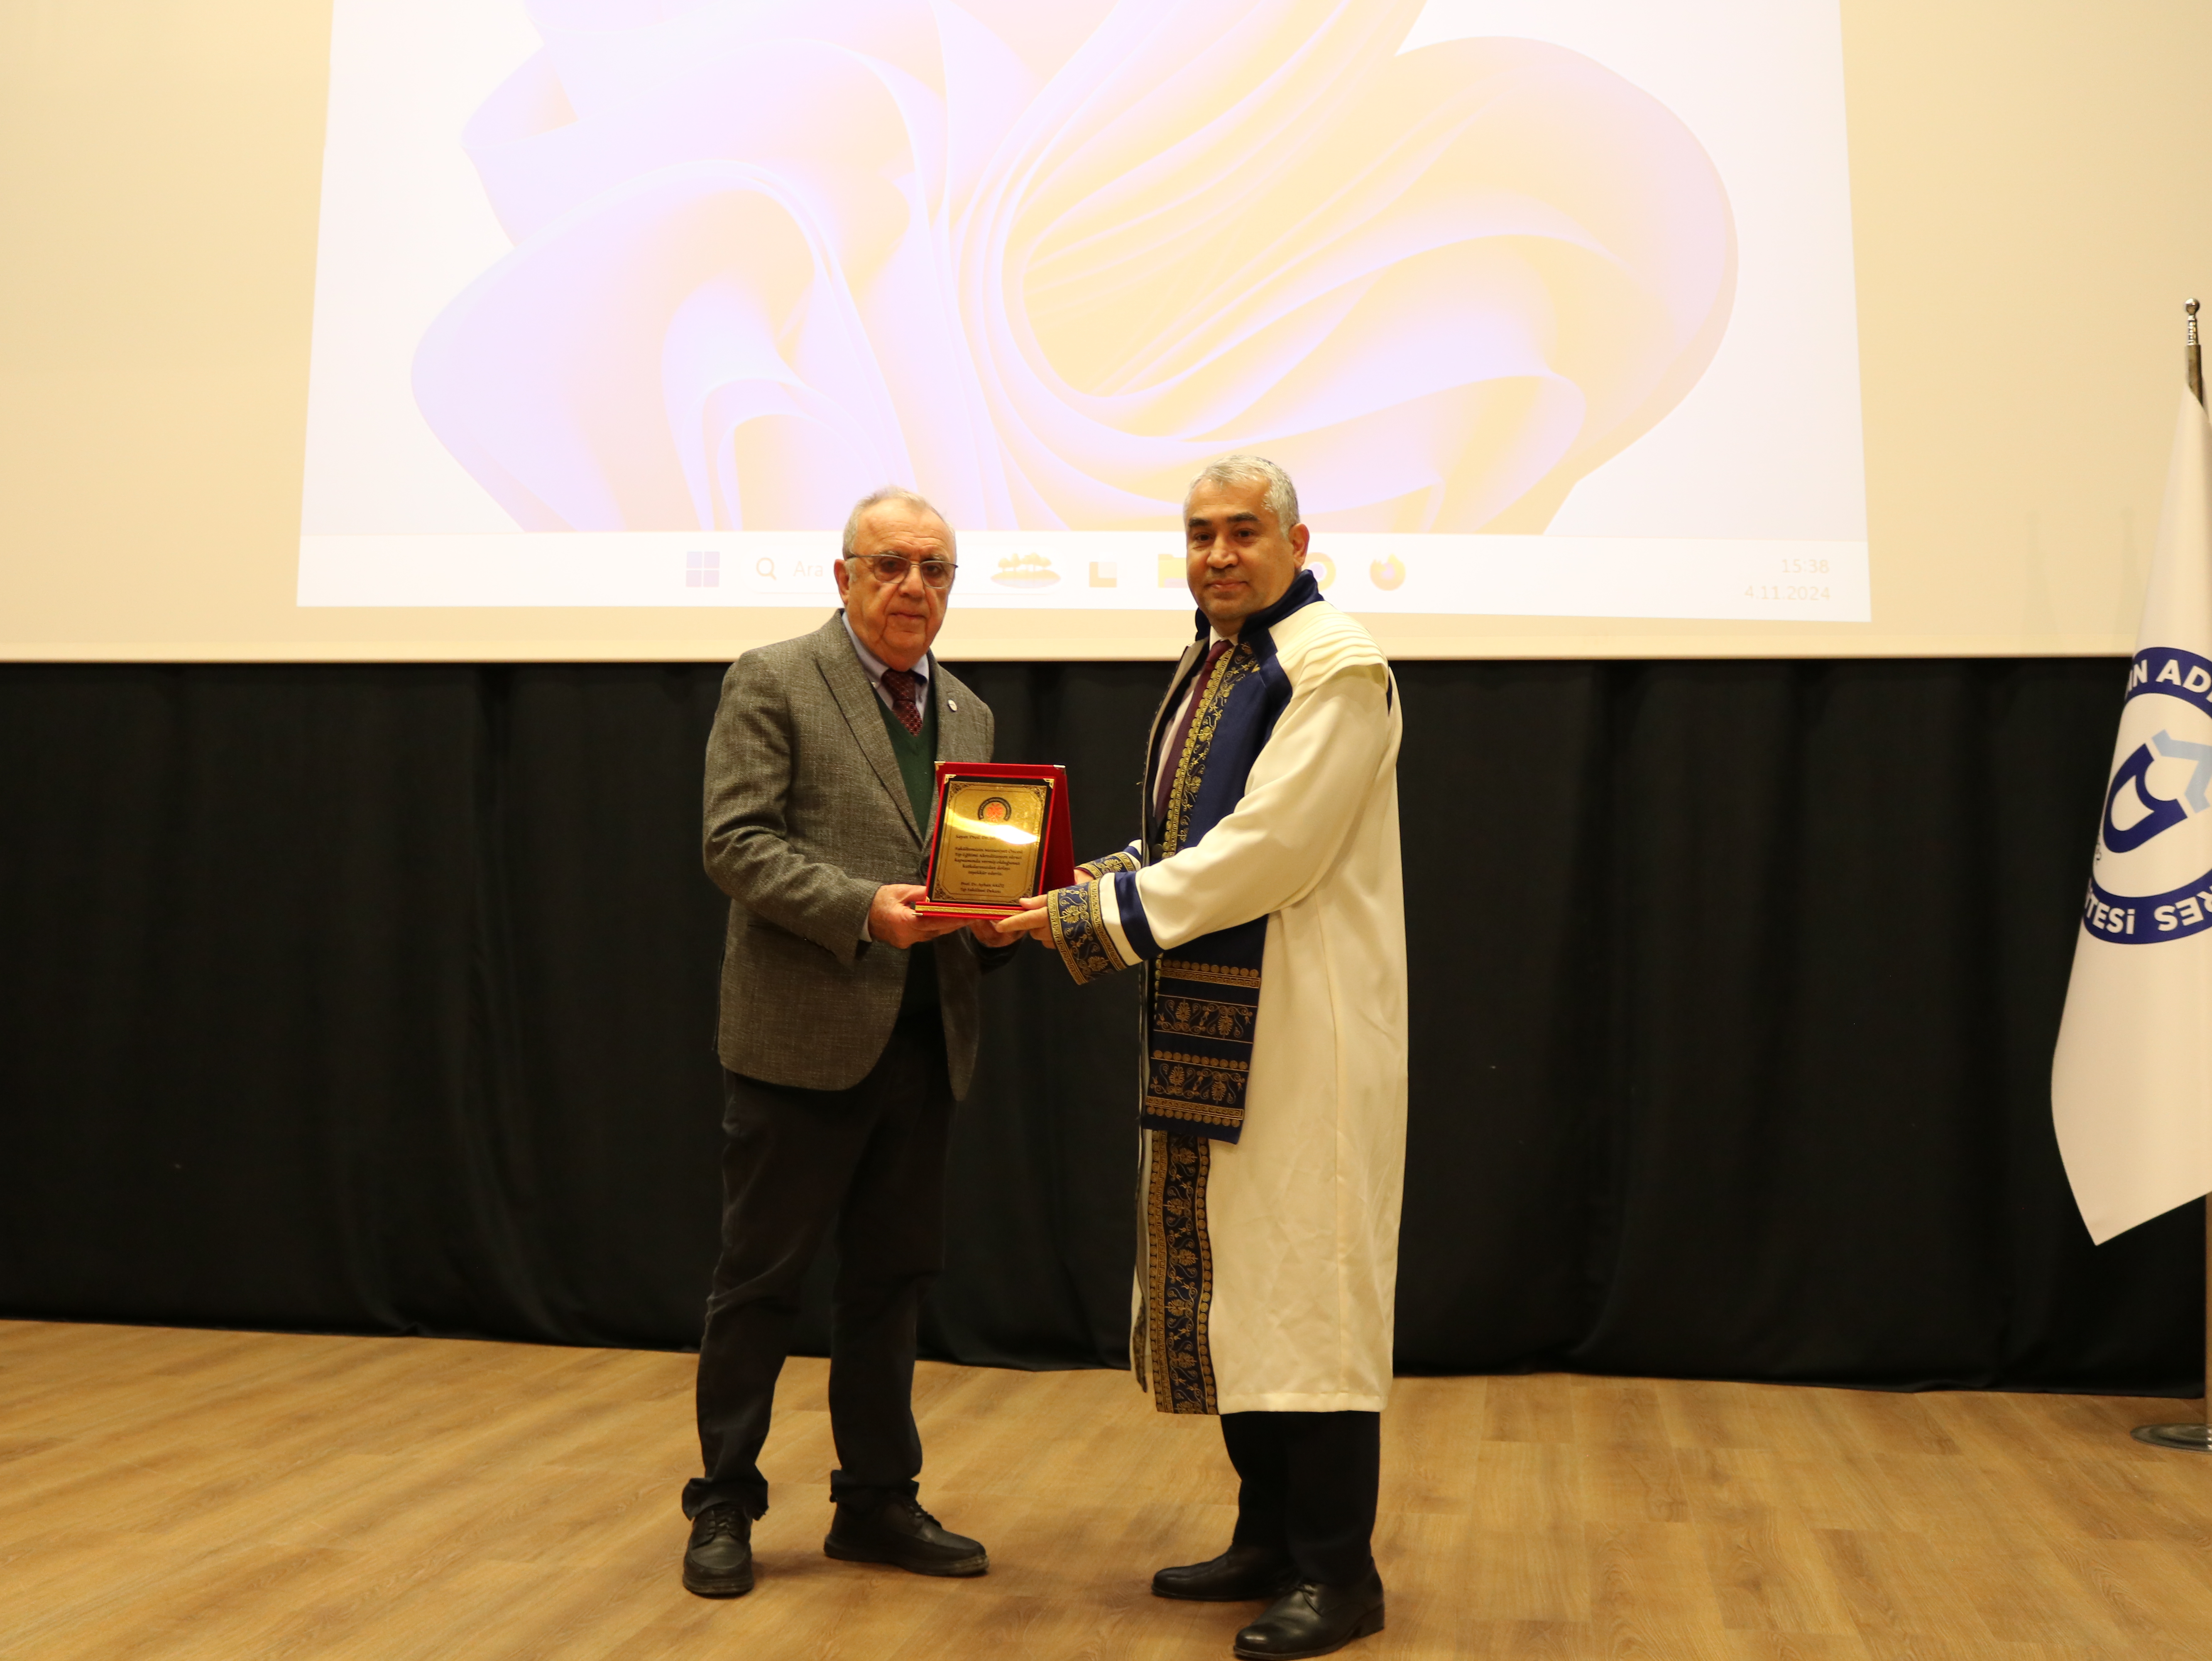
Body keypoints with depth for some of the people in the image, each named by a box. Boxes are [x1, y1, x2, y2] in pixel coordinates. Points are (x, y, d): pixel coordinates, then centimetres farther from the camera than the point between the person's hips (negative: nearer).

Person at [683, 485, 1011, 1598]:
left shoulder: (968, 716, 16)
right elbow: (736, 845, -12)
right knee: (760, 1278, 5)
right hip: (801, 1033, -6)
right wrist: (862, 908, -23)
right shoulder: (772, 683, -3)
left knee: (891, 1279, 13)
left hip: (924, 1038, 6)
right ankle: (724, 1505, 20)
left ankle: (876, 1503, 25)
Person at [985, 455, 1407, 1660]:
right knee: (1231, 1282, 14)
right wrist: (1078, 892, 3)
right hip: (1211, 1034, 9)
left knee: (1307, 1282, -3)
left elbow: (1267, 856, -20)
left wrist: (1092, 915, -16)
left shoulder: (1336, 670, -13)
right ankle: (1271, 1536, 27)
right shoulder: (1208, 669, 15)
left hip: (1303, 1037, -9)